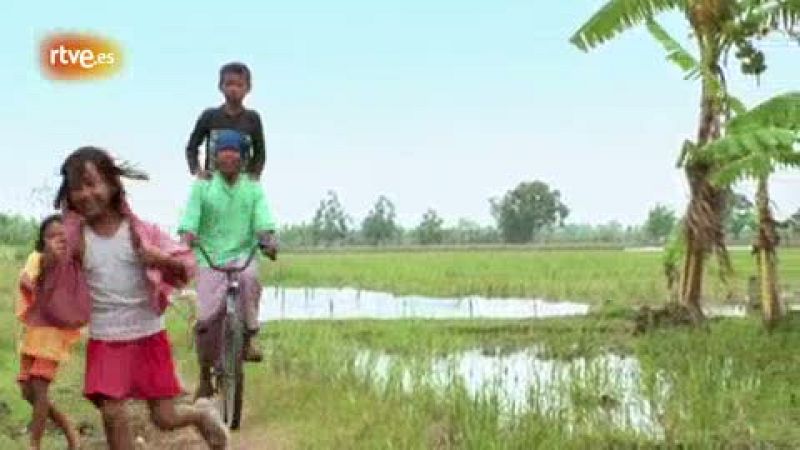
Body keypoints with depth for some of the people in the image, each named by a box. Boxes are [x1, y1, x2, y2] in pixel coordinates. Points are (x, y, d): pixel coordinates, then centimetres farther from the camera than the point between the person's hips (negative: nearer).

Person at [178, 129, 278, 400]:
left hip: (243, 253, 0)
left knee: (249, 277, -36)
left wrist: (269, 240, -27)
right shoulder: (202, 187, 5)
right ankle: (205, 378, 11)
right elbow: (190, 218, -7)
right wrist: (186, 238, -29)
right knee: (207, 319, -8)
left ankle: (249, 338, -20)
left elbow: (263, 219, -6)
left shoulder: (252, 188, 8)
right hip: (210, 257, 0)